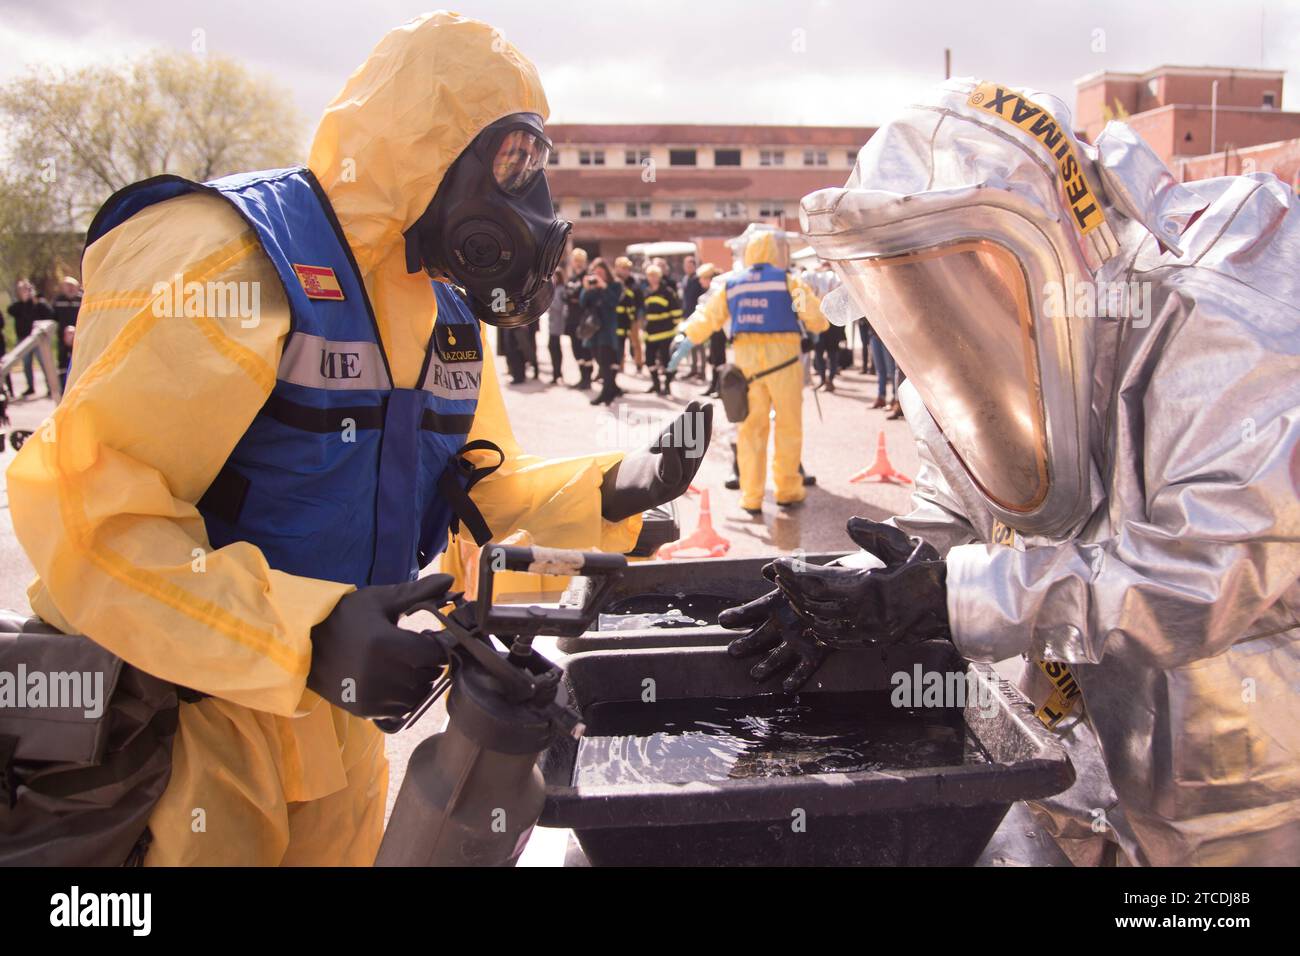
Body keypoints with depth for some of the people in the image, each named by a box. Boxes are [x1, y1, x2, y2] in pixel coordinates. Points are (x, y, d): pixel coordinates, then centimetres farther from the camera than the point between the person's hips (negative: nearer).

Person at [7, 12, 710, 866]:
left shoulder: (448, 308, 6)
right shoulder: (226, 259, -21)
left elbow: (477, 487, 11)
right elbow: (88, 510, -27)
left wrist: (609, 493, -7)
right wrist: (303, 635, -37)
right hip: (188, 720, -7)